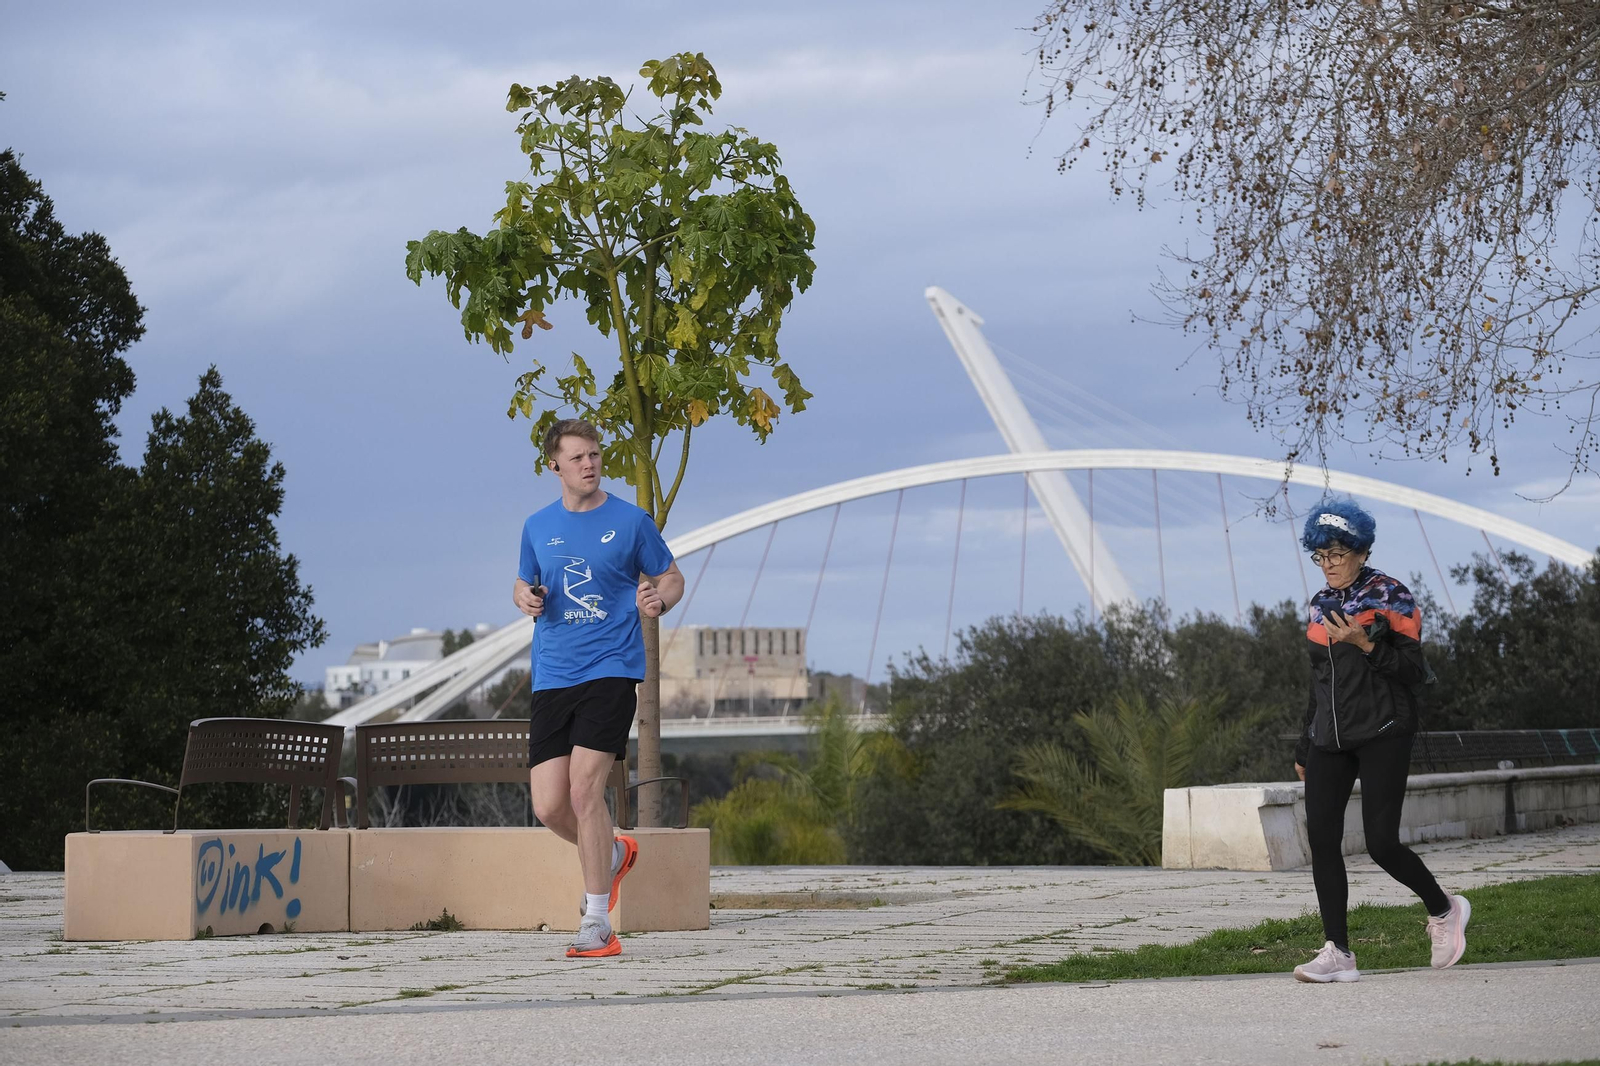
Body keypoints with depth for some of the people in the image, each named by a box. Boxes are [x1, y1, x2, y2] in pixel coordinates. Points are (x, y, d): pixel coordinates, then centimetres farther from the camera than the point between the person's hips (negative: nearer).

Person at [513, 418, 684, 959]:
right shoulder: (537, 527, 11)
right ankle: (614, 854, 31)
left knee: (584, 789, -15)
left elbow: (672, 576, 10)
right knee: (549, 806, -2)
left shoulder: (631, 521, 1)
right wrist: (526, 597, -1)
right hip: (552, 677, 4)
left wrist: (659, 599, -13)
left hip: (611, 669, -4)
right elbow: (524, 586, 23)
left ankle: (597, 926, -7)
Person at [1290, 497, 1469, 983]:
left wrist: (1365, 644, -21)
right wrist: (1305, 751, 22)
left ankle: (1444, 910, 15)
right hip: (1330, 738, 6)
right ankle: (1338, 953, -3)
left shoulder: (1390, 597, -4)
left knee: (1382, 843, -12)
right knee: (1321, 839, -6)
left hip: (1382, 734, -6)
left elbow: (1414, 671, -8)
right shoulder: (1321, 606, 14)